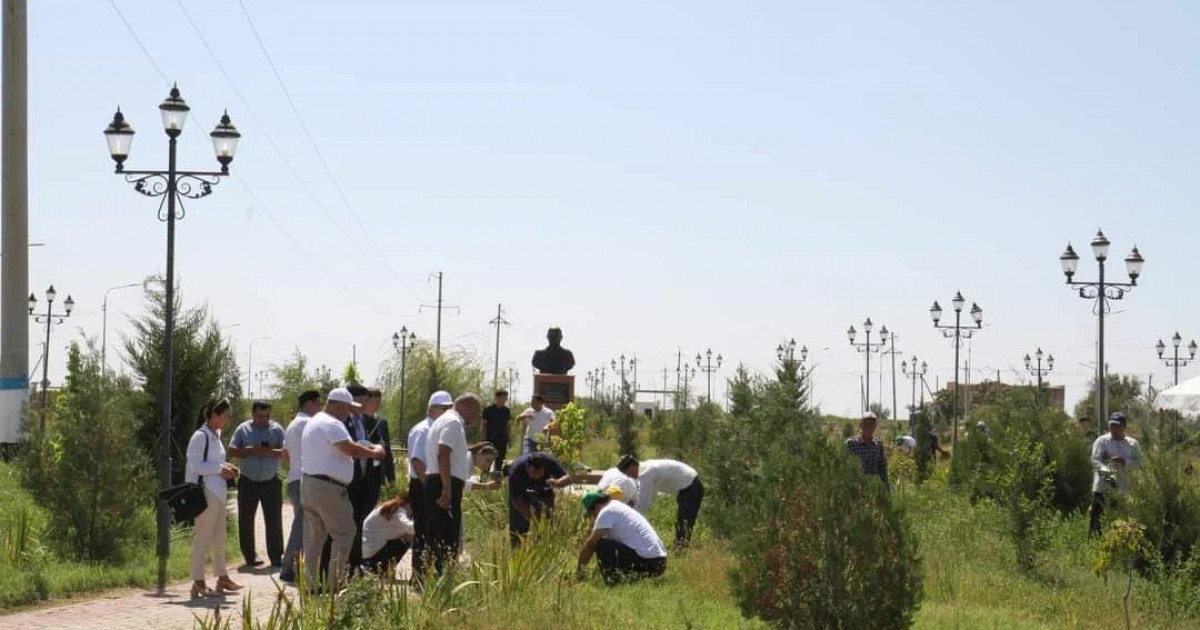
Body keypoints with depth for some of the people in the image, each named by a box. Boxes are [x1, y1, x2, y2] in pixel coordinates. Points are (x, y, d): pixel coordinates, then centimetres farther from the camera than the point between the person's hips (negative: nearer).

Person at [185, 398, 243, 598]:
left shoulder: (215, 436, 15)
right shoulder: (200, 437, -13)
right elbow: (196, 465, -18)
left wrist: (225, 469, 8)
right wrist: (220, 469, -17)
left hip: (217, 492, 10)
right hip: (205, 491, -10)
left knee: (219, 536, 15)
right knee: (203, 537, -6)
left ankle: (222, 578, 23)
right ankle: (198, 582, -3)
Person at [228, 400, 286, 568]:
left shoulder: (276, 429, 2)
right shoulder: (243, 429, 2)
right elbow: (232, 450, -1)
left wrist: (270, 452, -21)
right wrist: (250, 451, -17)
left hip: (271, 482, 0)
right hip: (248, 482, 1)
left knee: (274, 520, -2)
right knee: (246, 520, 4)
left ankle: (276, 556, 2)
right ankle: (249, 556, 14)